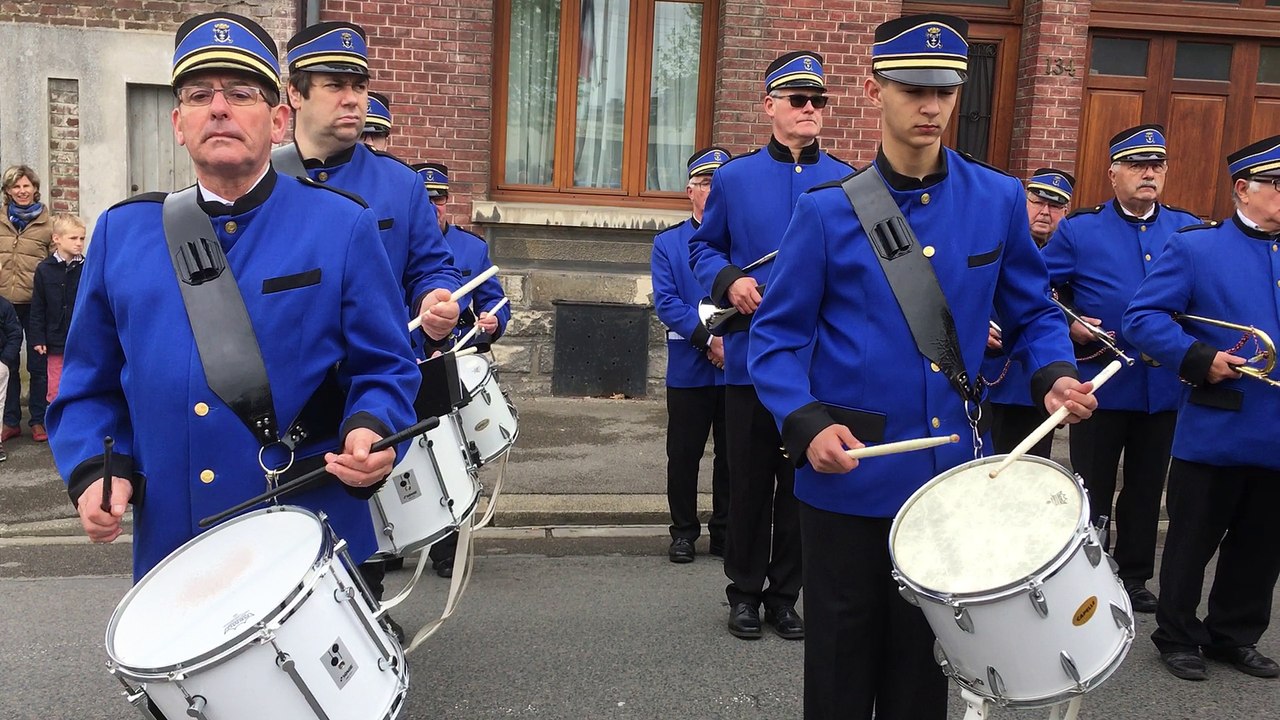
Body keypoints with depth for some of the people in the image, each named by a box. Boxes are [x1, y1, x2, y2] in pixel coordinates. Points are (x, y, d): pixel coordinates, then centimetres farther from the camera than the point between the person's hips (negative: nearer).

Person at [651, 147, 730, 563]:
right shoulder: (668, 243, 5)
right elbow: (666, 303, -5)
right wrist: (709, 340, -17)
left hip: (739, 368, 0)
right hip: (689, 369, 0)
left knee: (731, 454, 9)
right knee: (684, 455, 7)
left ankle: (725, 531, 23)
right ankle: (684, 532, 21)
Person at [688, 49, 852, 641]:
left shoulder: (848, 183, 3)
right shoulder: (734, 177, 2)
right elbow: (704, 247, 8)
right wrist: (729, 281, -11)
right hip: (752, 359, -1)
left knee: (803, 483, 11)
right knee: (749, 482, 8)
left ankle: (785, 593, 27)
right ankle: (744, 591, 25)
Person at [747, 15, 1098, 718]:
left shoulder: (999, 200, -1)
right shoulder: (828, 210, -9)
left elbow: (1033, 313, 9)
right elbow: (777, 337, -7)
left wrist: (1053, 374, -11)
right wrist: (806, 423, -22)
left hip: (950, 474, 3)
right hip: (848, 479, -2)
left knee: (923, 659, 18)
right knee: (845, 660, 14)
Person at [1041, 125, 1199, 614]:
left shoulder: (1190, 230, 5)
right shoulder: (1078, 230, -4)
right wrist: (1067, 327, -15)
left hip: (1164, 386, 3)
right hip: (1100, 384, -3)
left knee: (1147, 489, 15)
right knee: (1093, 491, 8)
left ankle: (1134, 576, 30)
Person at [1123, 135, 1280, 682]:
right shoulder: (1195, 246, -5)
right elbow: (1143, 317, -11)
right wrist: (1200, 359, -21)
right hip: (1214, 430, -5)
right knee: (1193, 541, 7)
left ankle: (1235, 635, 33)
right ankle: (1177, 637, 23)